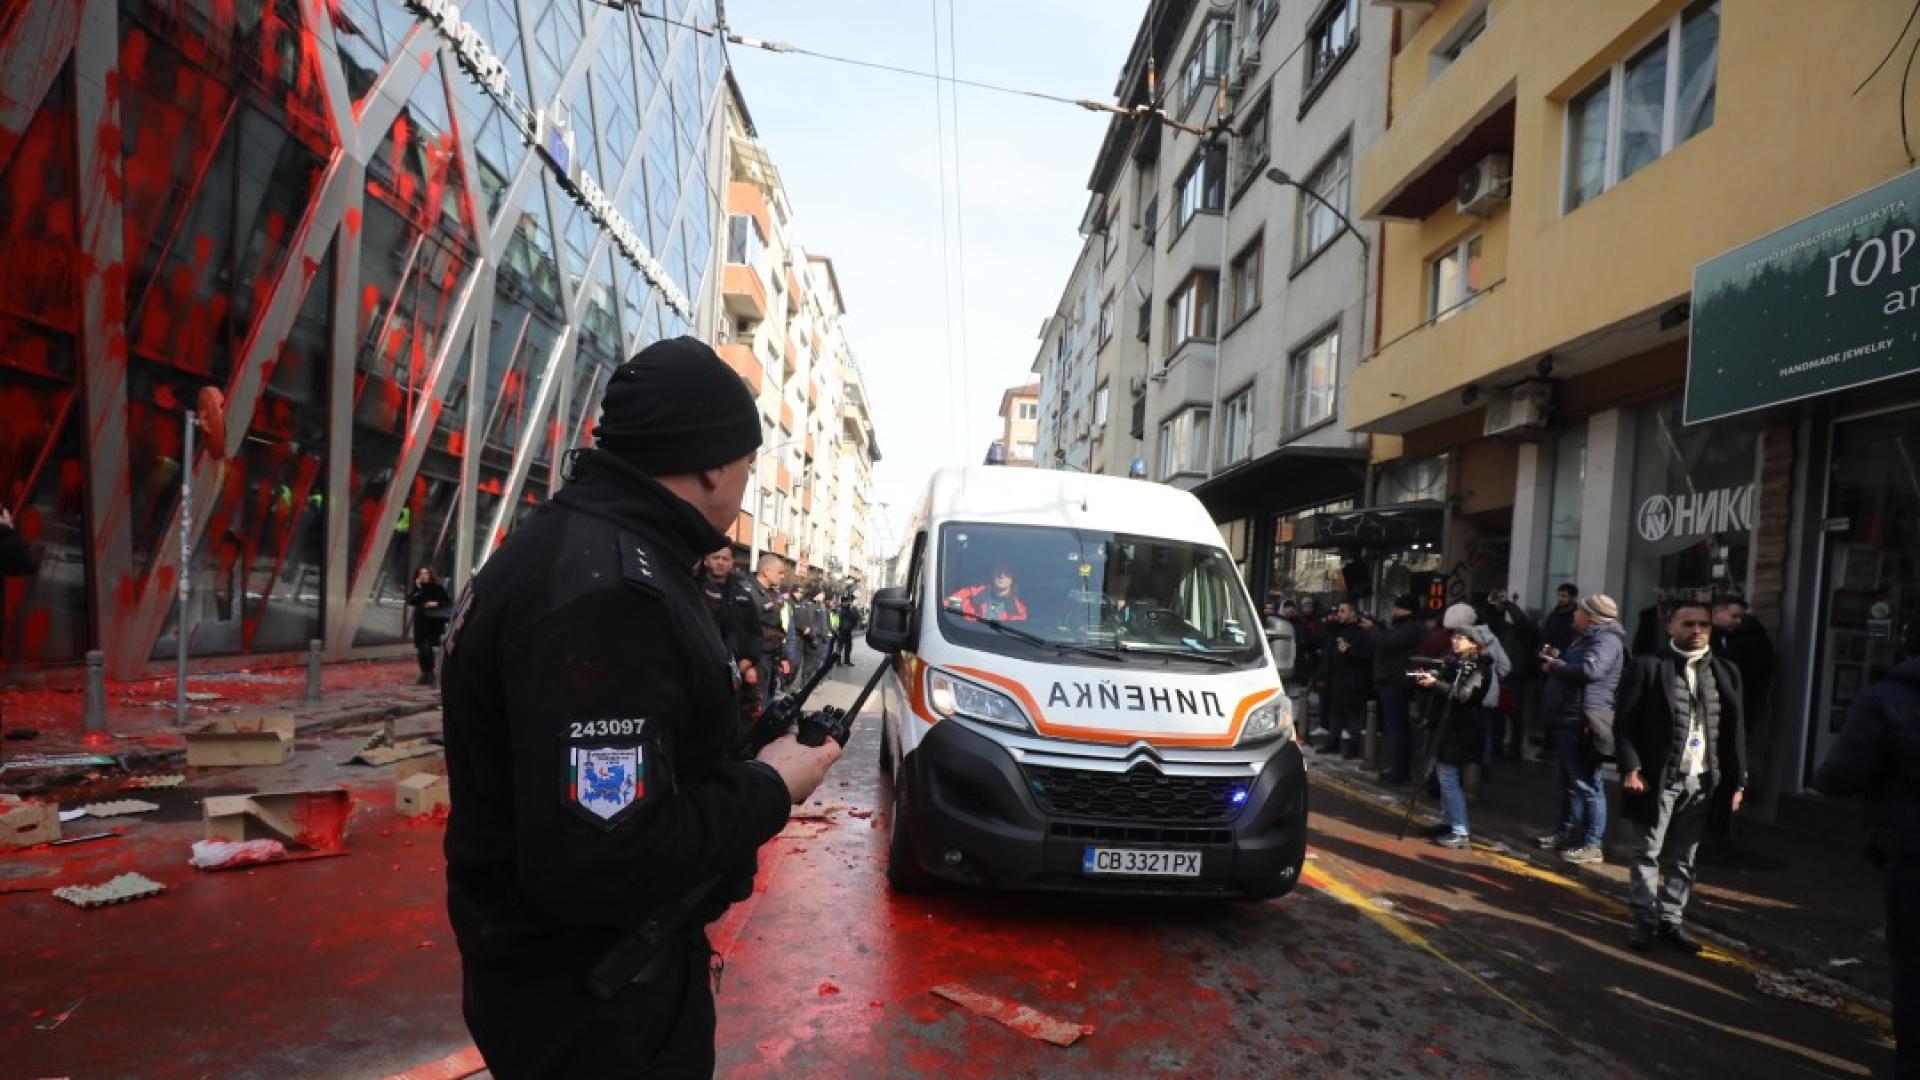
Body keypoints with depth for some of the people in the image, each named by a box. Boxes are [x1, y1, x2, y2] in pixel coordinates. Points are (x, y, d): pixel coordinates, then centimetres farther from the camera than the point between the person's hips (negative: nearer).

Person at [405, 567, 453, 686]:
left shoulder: (438, 587, -2)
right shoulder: (416, 589, 8)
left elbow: (449, 601, -1)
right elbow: (410, 602, -5)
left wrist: (437, 603, -15)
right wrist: (417, 589, -11)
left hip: (434, 622, -5)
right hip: (420, 622, 5)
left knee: (427, 647, -14)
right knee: (421, 648, 6)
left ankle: (430, 674, -3)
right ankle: (424, 673, 19)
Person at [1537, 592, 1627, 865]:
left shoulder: (1607, 640, -14)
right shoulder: (1587, 638, 19)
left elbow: (1590, 669, -31)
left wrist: (1554, 665, -17)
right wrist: (1554, 660, 8)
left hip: (1582, 723, -11)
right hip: (1567, 720, 11)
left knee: (1587, 785, -6)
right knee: (1568, 782, 19)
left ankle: (1591, 845, -1)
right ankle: (1566, 832, 30)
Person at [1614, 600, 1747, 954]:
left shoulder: (1726, 672, 9)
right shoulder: (1646, 666, -4)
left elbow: (1735, 729, 10)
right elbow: (1624, 722, -6)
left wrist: (1737, 780, 6)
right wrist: (1631, 769, -14)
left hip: (1703, 782, 4)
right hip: (1658, 778, -4)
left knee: (1683, 857, 11)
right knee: (1647, 854, 5)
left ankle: (1672, 921, 21)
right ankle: (1645, 921, 14)